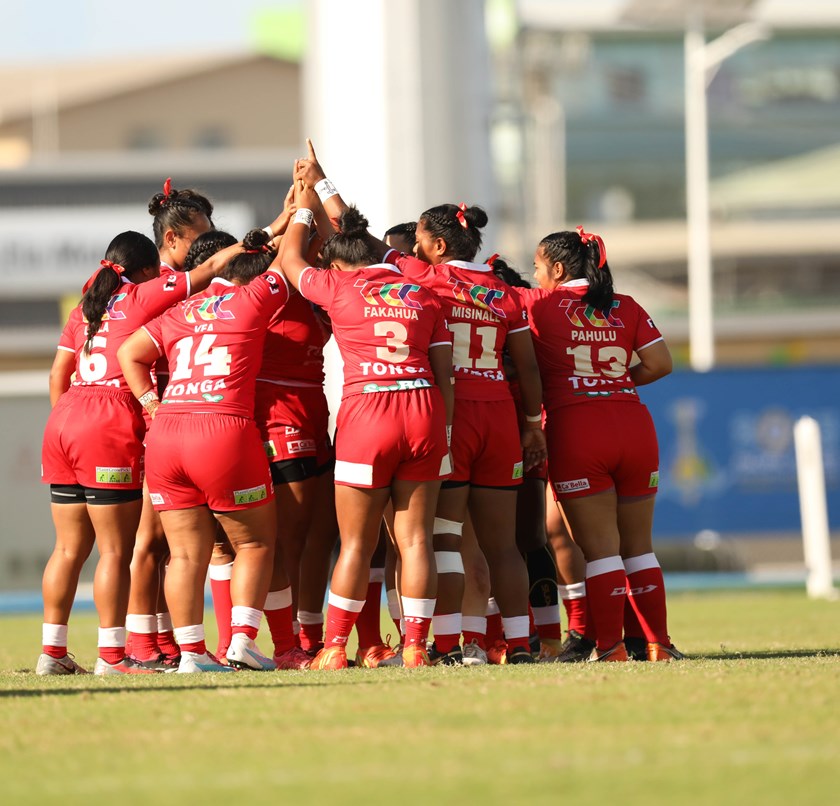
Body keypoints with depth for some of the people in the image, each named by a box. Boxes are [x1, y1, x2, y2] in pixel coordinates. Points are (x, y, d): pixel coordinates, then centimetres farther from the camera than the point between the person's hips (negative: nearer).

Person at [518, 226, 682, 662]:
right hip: (634, 426, 4)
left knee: (599, 546, -1)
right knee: (638, 545, 11)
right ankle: (659, 643, 9)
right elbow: (660, 363, 5)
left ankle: (610, 646, -5)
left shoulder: (539, 304, 2)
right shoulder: (625, 307, 11)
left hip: (575, 429, -4)